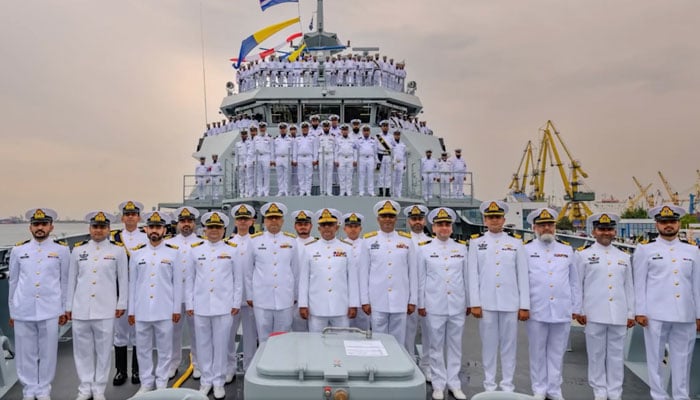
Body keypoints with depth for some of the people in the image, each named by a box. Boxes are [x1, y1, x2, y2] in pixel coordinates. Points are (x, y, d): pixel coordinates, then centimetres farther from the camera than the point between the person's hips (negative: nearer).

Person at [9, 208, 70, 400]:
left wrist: (64, 310, 5)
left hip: (49, 311, -1)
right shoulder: (18, 250, 7)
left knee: (47, 354, 5)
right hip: (23, 312, 1)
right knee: (26, 354, 8)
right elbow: (13, 282, 11)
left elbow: (65, 282, 5)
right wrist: (12, 311, 11)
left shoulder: (62, 250, 3)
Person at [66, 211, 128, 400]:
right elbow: (72, 279, 12)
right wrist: (69, 306, 11)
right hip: (81, 309, 2)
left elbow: (123, 279, 3)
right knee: (83, 350, 9)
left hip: (106, 310, -2)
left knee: (103, 350, 4)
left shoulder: (118, 250, 2)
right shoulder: (78, 249, 9)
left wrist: (121, 304, 0)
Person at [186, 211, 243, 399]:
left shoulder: (232, 250, 1)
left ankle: (219, 382, 18)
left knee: (221, 345, 5)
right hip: (200, 306, 2)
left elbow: (238, 279, 3)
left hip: (224, 306, -2)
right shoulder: (195, 250, 5)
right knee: (203, 345, 10)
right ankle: (206, 380, 24)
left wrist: (236, 303, -1)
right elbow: (190, 279, 7)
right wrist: (189, 304, 4)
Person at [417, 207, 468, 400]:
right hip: (435, 305, -2)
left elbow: (466, 277, 9)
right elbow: (421, 278, 1)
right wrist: (421, 304, 0)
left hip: (457, 305, 2)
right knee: (436, 346, 6)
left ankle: (454, 383, 23)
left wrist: (469, 302, 10)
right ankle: (438, 384, 19)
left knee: (455, 345, 10)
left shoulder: (461, 248, 6)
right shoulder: (424, 249, 0)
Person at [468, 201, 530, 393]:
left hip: (510, 303, 1)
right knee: (489, 344, 7)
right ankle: (489, 384, 18)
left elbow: (523, 276, 4)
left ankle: (508, 385, 19)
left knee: (509, 345, 7)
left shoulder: (516, 243, 7)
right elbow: (473, 275, 1)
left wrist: (524, 305, 0)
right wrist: (474, 303, -5)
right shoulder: (476, 242, 6)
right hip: (486, 303, 0)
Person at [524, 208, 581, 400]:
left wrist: (575, 308, 8)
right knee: (538, 352, 8)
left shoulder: (567, 250, 11)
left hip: (562, 311, 2)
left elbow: (573, 282, 11)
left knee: (557, 353, 11)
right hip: (536, 311, -2)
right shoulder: (526, 250, 2)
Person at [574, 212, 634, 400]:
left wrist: (631, 313, 11)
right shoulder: (582, 254, 0)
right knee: (596, 354, 5)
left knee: (616, 355, 9)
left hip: (619, 315, 3)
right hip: (594, 314, -3)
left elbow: (629, 287, 13)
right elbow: (576, 285, 0)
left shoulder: (624, 256, 12)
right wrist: (578, 311, -3)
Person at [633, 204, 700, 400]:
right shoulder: (645, 250, 4)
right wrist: (640, 312, -4)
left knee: (682, 359, 8)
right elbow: (640, 283, 1)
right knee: (655, 359, 4)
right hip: (655, 315, -2)